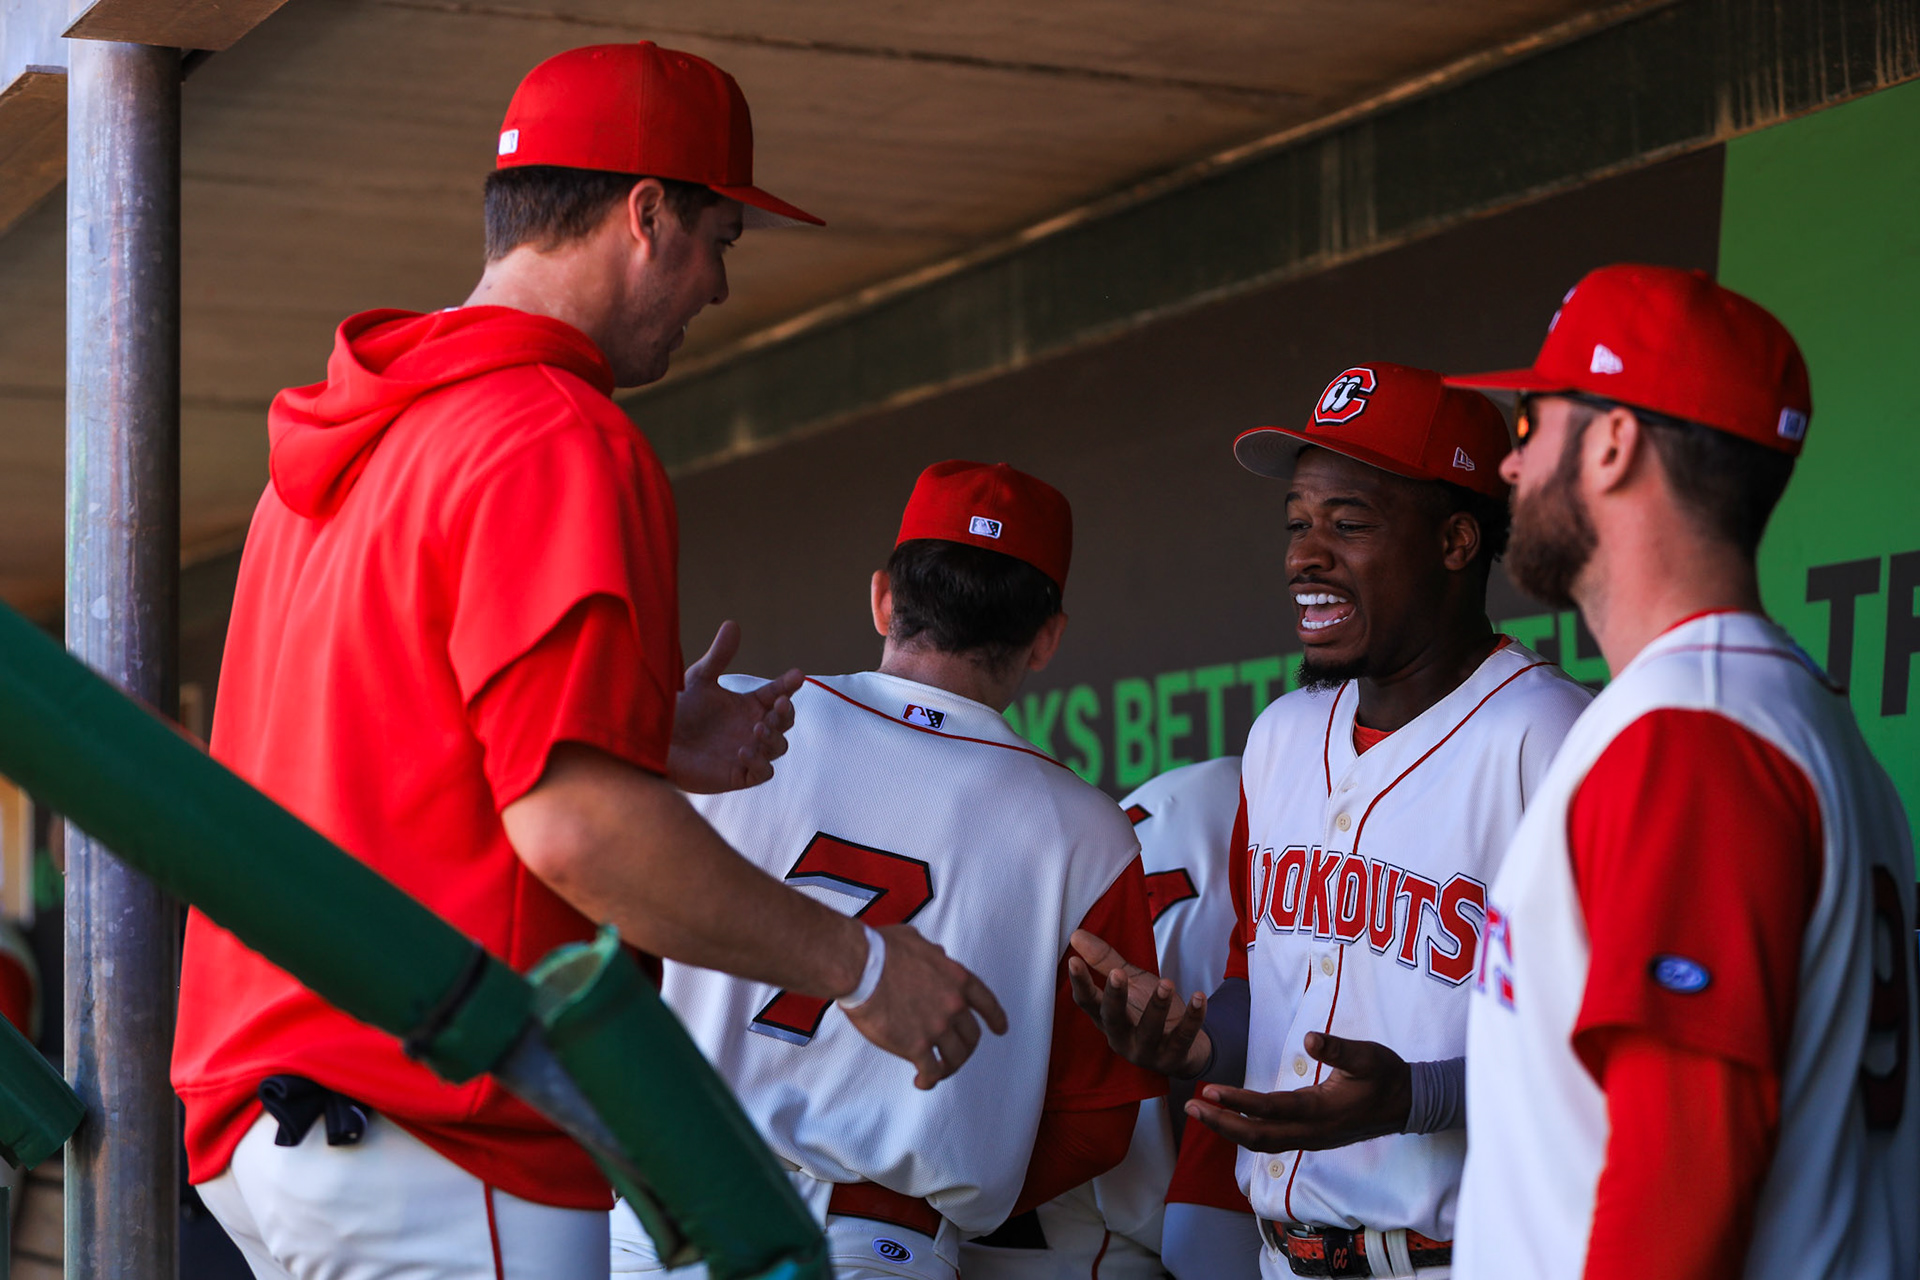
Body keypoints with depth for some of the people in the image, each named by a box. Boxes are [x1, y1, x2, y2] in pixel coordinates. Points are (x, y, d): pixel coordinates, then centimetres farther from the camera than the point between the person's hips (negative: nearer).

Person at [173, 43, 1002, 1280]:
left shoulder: (337, 444, 16)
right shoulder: (557, 439, -14)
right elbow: (569, 821, -21)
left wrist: (650, 753, 21)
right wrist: (856, 960, -12)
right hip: (434, 1144, -10)